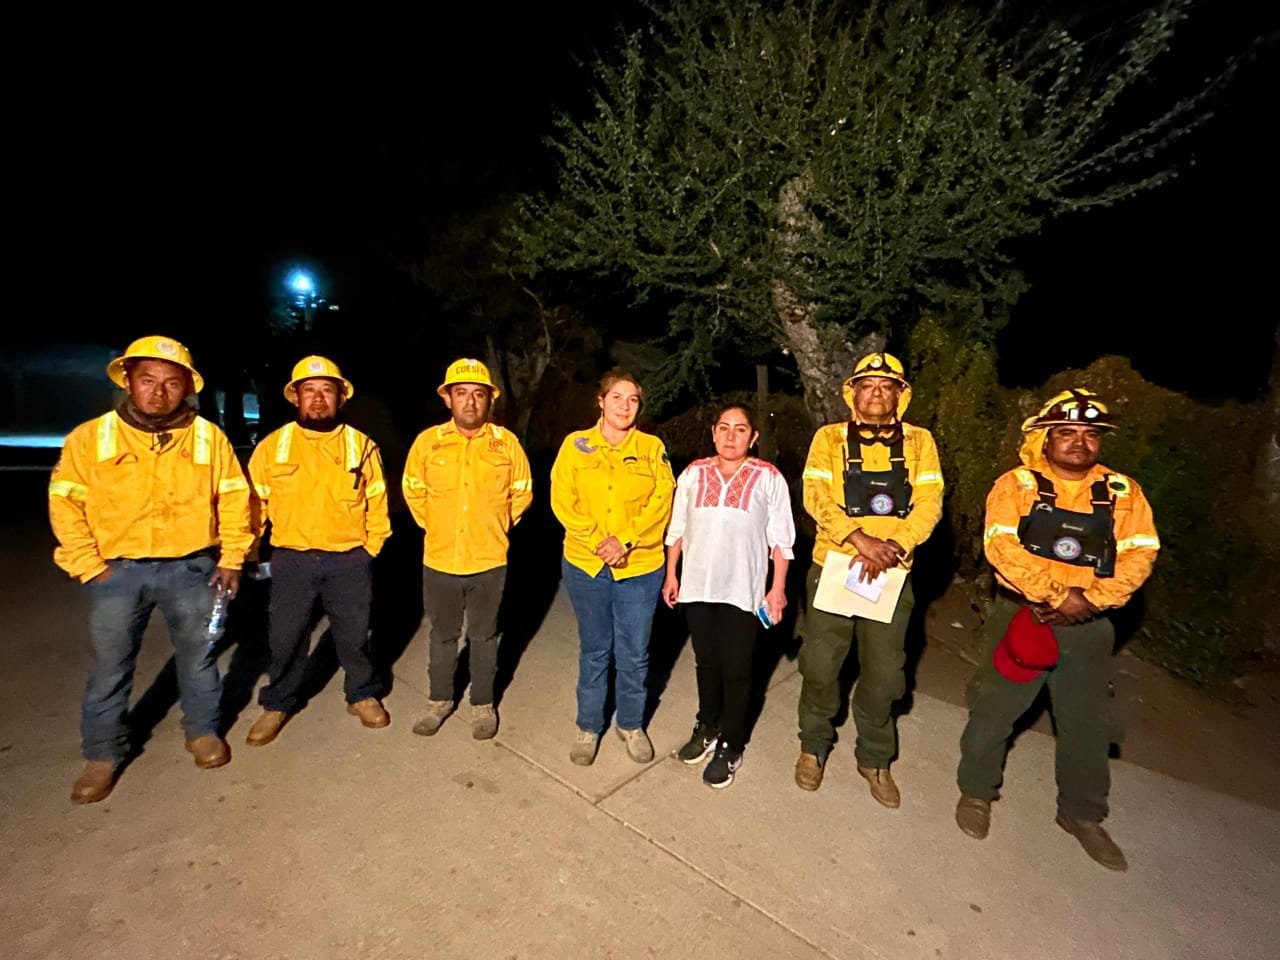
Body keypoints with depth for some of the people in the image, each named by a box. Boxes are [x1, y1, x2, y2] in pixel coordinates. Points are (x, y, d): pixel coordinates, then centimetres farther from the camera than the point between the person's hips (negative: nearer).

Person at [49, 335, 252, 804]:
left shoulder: (208, 437, -3)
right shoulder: (90, 437, -3)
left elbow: (235, 499, 0)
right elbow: (66, 504, 0)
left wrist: (232, 559, -2)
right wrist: (88, 567, -5)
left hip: (191, 568, 0)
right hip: (118, 570, 1)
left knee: (198, 657, 12)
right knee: (109, 667, 10)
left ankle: (203, 731, 32)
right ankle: (103, 756, 30)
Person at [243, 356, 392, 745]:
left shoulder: (362, 446, 0)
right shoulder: (272, 445, 1)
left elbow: (377, 503, 4)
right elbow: (254, 501, 7)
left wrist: (370, 548, 1)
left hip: (349, 560, -1)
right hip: (291, 560, 1)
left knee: (354, 636, 11)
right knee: (285, 638, 12)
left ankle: (363, 695, 32)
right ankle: (279, 704, 35)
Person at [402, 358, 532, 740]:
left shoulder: (507, 443, -6)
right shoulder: (427, 441, -4)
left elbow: (523, 492, 7)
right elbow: (412, 489, 11)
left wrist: (497, 526, 6)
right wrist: (433, 525, 9)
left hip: (489, 561, -1)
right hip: (440, 560, 1)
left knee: (484, 636, 15)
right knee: (442, 635, 18)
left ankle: (483, 705, 33)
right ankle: (440, 700, 38)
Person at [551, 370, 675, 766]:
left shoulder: (652, 447, 1)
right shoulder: (576, 445, 1)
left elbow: (661, 502, -6)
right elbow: (563, 501, -5)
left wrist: (625, 540, -17)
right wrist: (598, 541, -15)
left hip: (640, 566, 0)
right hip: (585, 565, 0)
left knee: (634, 653, 11)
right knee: (594, 651, 14)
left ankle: (631, 725, 35)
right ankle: (588, 727, 34)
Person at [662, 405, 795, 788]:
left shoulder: (769, 478, -5)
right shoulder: (693, 474, 3)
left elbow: (781, 540, -3)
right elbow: (677, 530, 8)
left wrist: (778, 589, -5)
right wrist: (671, 575, 7)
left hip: (742, 590, -3)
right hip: (698, 585, 3)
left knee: (735, 670, 7)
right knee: (706, 663, 18)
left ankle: (730, 748, 26)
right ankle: (707, 728, 39)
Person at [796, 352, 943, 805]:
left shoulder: (919, 441, 5)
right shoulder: (829, 438, 0)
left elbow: (929, 504, -3)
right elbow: (816, 498, -10)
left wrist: (891, 547, -18)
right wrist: (861, 540, -22)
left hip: (891, 574, 1)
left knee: (884, 673, 12)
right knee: (820, 666, 8)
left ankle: (875, 758, 35)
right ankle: (814, 746, 33)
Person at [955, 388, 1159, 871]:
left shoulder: (1124, 493, 5)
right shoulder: (1016, 484, -6)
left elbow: (1140, 555, -4)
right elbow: (1000, 545, -17)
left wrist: (1089, 599, -17)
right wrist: (1054, 594, -21)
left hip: (1089, 625, 4)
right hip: (1022, 614, -3)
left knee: (1088, 721, 16)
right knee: (994, 708, 6)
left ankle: (1082, 814, 39)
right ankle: (976, 792, 29)